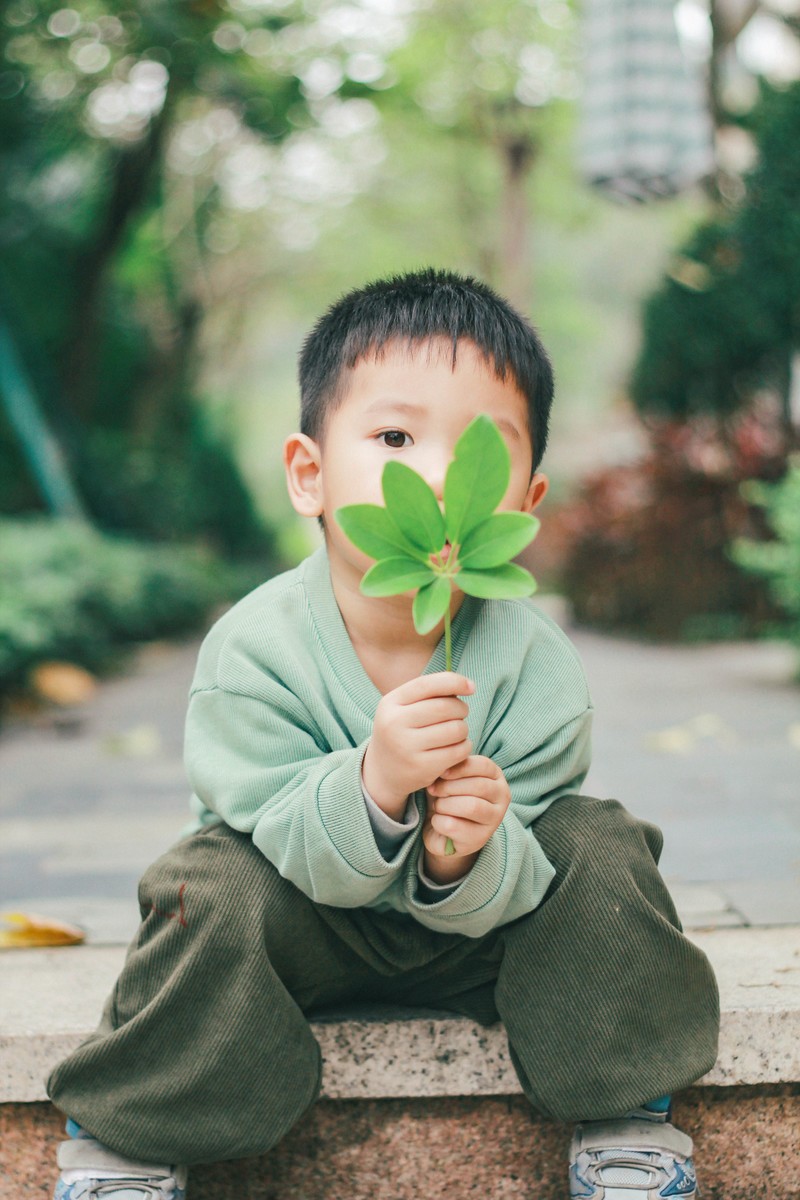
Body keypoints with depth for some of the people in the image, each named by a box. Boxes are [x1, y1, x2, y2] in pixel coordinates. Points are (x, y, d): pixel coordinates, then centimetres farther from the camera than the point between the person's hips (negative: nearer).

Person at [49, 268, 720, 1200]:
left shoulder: (536, 664, -22)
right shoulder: (255, 647, -25)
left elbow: (501, 897, -18)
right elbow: (291, 852, -26)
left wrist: (470, 858, -43)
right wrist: (370, 786, -47)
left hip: (474, 915, 2)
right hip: (305, 917, -1)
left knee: (599, 846, -20)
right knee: (216, 884, -30)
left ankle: (628, 1125, -2)